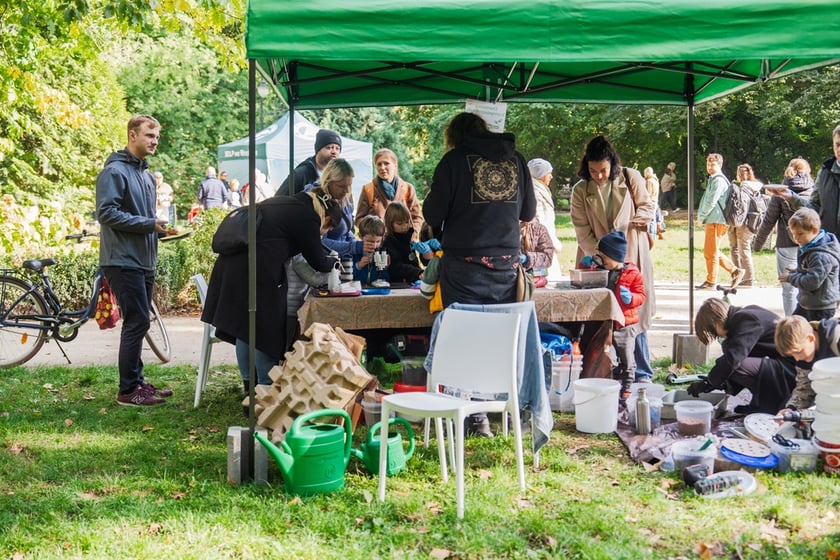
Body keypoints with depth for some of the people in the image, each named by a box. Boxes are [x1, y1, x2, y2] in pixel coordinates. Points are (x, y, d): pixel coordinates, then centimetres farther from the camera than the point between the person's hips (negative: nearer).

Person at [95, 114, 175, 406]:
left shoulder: (145, 174, 18)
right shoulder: (114, 171, -10)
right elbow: (106, 213, -19)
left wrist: (161, 228, 5)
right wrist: (148, 223, -19)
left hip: (144, 262, 9)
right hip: (123, 261, -9)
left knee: (137, 323, 13)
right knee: (136, 322, -9)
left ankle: (137, 381, 21)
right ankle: (128, 390, -1)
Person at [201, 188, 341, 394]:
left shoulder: (278, 202, 22)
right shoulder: (307, 216, -4)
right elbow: (317, 262, 2)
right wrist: (333, 262, 23)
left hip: (231, 264, 9)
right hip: (258, 274, -9)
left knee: (242, 326, 14)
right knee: (266, 330, 3)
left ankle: (249, 385, 23)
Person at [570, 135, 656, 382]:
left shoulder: (631, 178, 1)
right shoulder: (581, 190, 1)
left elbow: (648, 208, 6)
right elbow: (582, 231, -3)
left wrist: (625, 225, -10)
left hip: (632, 257, 0)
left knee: (635, 314, 1)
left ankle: (642, 374, 10)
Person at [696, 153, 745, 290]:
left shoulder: (718, 180, -12)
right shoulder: (712, 180, 21)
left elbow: (711, 202, -17)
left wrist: (701, 217, -7)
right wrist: (702, 217, 12)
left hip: (716, 221, -10)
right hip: (712, 221, 10)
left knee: (711, 252, -5)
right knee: (710, 251, 14)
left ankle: (711, 282, 1)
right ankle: (735, 271, 19)